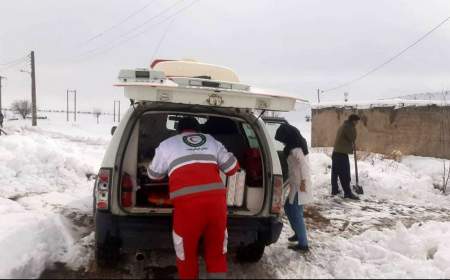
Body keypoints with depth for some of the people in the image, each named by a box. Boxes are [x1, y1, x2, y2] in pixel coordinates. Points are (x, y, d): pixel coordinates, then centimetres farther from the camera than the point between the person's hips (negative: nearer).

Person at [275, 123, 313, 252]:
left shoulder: (295, 148, -17)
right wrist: (288, 181, 19)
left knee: (296, 214, -2)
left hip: (299, 186, -10)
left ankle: (303, 244, 6)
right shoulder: (296, 146, 13)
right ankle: (298, 234, 34)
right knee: (288, 208, 22)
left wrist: (303, 181, -22)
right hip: (296, 185, 10)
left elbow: (304, 164, -27)